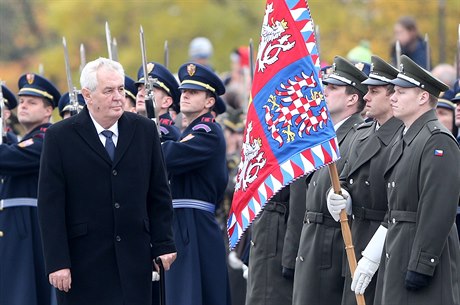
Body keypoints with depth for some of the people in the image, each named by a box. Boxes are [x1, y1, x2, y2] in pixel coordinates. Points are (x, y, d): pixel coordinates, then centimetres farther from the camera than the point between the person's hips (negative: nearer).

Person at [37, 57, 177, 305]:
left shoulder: (144, 130, 7)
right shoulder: (60, 136, -3)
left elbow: (159, 194, 11)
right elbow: (50, 206, -5)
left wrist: (163, 245, 5)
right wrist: (57, 262, -11)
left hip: (134, 257, 3)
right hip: (83, 261, -3)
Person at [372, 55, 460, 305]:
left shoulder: (438, 141, -14)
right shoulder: (405, 141, 17)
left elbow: (439, 211, -21)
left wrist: (420, 266, -24)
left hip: (424, 254, -10)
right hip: (397, 252, 10)